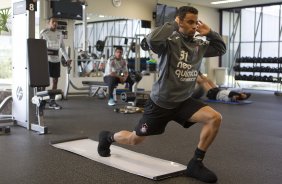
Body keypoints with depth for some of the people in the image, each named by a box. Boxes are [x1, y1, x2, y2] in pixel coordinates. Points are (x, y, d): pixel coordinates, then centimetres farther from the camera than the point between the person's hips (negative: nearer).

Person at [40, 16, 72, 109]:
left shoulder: (60, 34, 13)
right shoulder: (44, 32, -2)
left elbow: (62, 47, 19)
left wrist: (67, 59, 15)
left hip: (56, 59, 5)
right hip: (46, 58, -5)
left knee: (55, 80, 6)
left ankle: (52, 101, 13)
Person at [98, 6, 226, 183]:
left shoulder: (199, 45, 3)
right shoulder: (170, 41, -17)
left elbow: (221, 49, 16)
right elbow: (152, 40, -38)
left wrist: (210, 33, -1)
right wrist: (173, 25, -25)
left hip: (184, 101, 5)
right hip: (161, 102, -5)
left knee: (215, 118, -18)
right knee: (134, 139, 10)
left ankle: (195, 164, -6)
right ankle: (107, 137, 44)